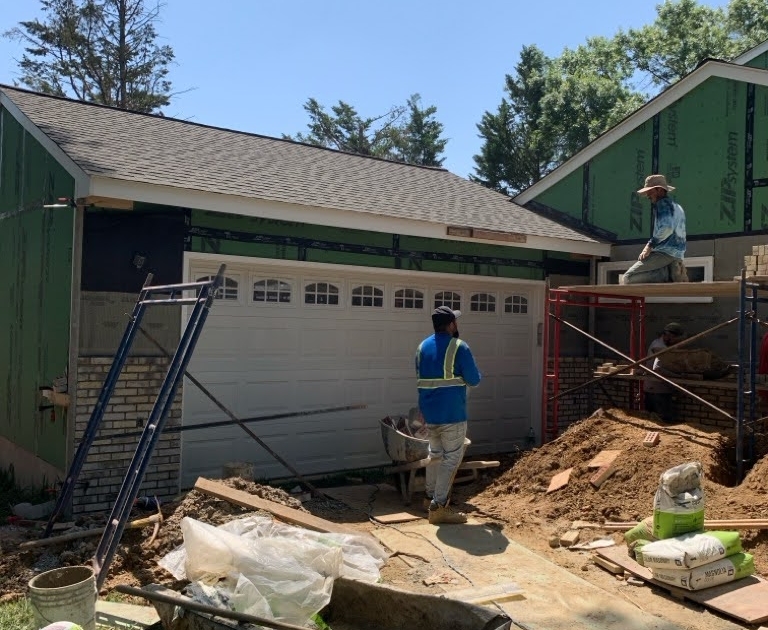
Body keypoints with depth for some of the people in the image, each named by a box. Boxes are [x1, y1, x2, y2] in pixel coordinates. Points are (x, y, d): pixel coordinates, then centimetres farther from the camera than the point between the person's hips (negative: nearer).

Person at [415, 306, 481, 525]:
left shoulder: (422, 346, 8)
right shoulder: (458, 347, -12)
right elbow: (474, 380, -9)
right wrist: (461, 378, 12)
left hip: (429, 411, 7)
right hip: (452, 413, -7)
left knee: (435, 454, 21)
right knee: (452, 457, 0)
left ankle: (431, 497, 32)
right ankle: (439, 507, -3)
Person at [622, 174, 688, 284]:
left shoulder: (663, 204, -7)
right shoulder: (677, 206, 24)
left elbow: (666, 229, -23)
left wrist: (650, 245, -17)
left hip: (665, 252, -10)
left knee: (628, 277, -14)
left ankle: (668, 273, -20)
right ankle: (672, 271, -1)